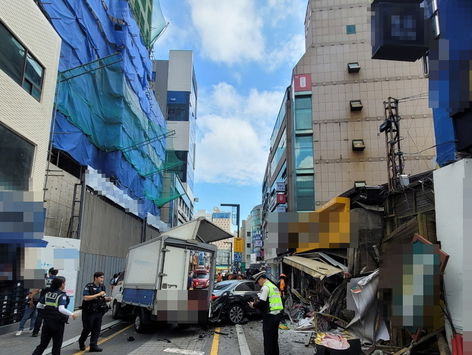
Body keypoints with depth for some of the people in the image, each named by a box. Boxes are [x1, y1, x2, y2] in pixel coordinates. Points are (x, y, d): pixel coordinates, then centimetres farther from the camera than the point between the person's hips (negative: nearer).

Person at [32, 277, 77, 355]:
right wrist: (72, 314, -19)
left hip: (47, 321, 6)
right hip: (57, 323, -6)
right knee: (56, 346, 10)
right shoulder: (62, 295, -16)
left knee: (42, 344, 14)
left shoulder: (48, 293, 3)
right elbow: (61, 309, -29)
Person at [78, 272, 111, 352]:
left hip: (98, 312, 5)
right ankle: (81, 342, 32)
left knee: (97, 330, 4)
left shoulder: (102, 287, 8)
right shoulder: (88, 287, -12)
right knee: (87, 329, 7)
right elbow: (86, 298, -23)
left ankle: (93, 346, 10)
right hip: (89, 312, -5)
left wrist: (107, 299, -4)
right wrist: (98, 294, -26)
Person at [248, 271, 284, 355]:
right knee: (274, 338, 19)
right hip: (278, 314, 9)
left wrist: (253, 305, -2)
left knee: (268, 339, 1)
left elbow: (262, 302, -20)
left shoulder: (265, 287, -13)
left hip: (270, 316, -9)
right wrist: (257, 303, 17)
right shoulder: (274, 286, 15)